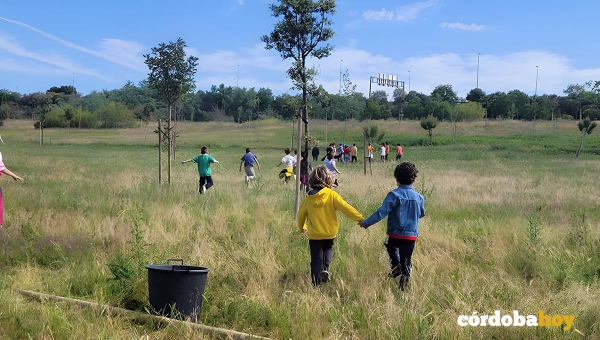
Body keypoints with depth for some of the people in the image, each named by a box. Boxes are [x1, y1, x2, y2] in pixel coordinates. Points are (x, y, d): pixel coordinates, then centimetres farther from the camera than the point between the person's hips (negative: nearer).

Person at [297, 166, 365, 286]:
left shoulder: (308, 199, -3)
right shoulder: (332, 195, -12)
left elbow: (301, 215, 10)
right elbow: (346, 208, -15)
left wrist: (302, 228, 29)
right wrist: (360, 219, -8)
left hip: (314, 235, 0)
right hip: (330, 233, 0)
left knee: (316, 259, 7)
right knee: (328, 249, 29)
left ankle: (315, 284, 2)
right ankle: (325, 268, 6)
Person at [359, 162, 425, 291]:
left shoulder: (394, 195, -16)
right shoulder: (418, 197, -1)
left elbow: (381, 212, -20)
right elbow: (421, 213, 16)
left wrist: (366, 223, -14)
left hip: (395, 234, -2)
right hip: (412, 236, 2)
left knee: (390, 245, 29)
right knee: (406, 260, 14)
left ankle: (396, 266, 14)